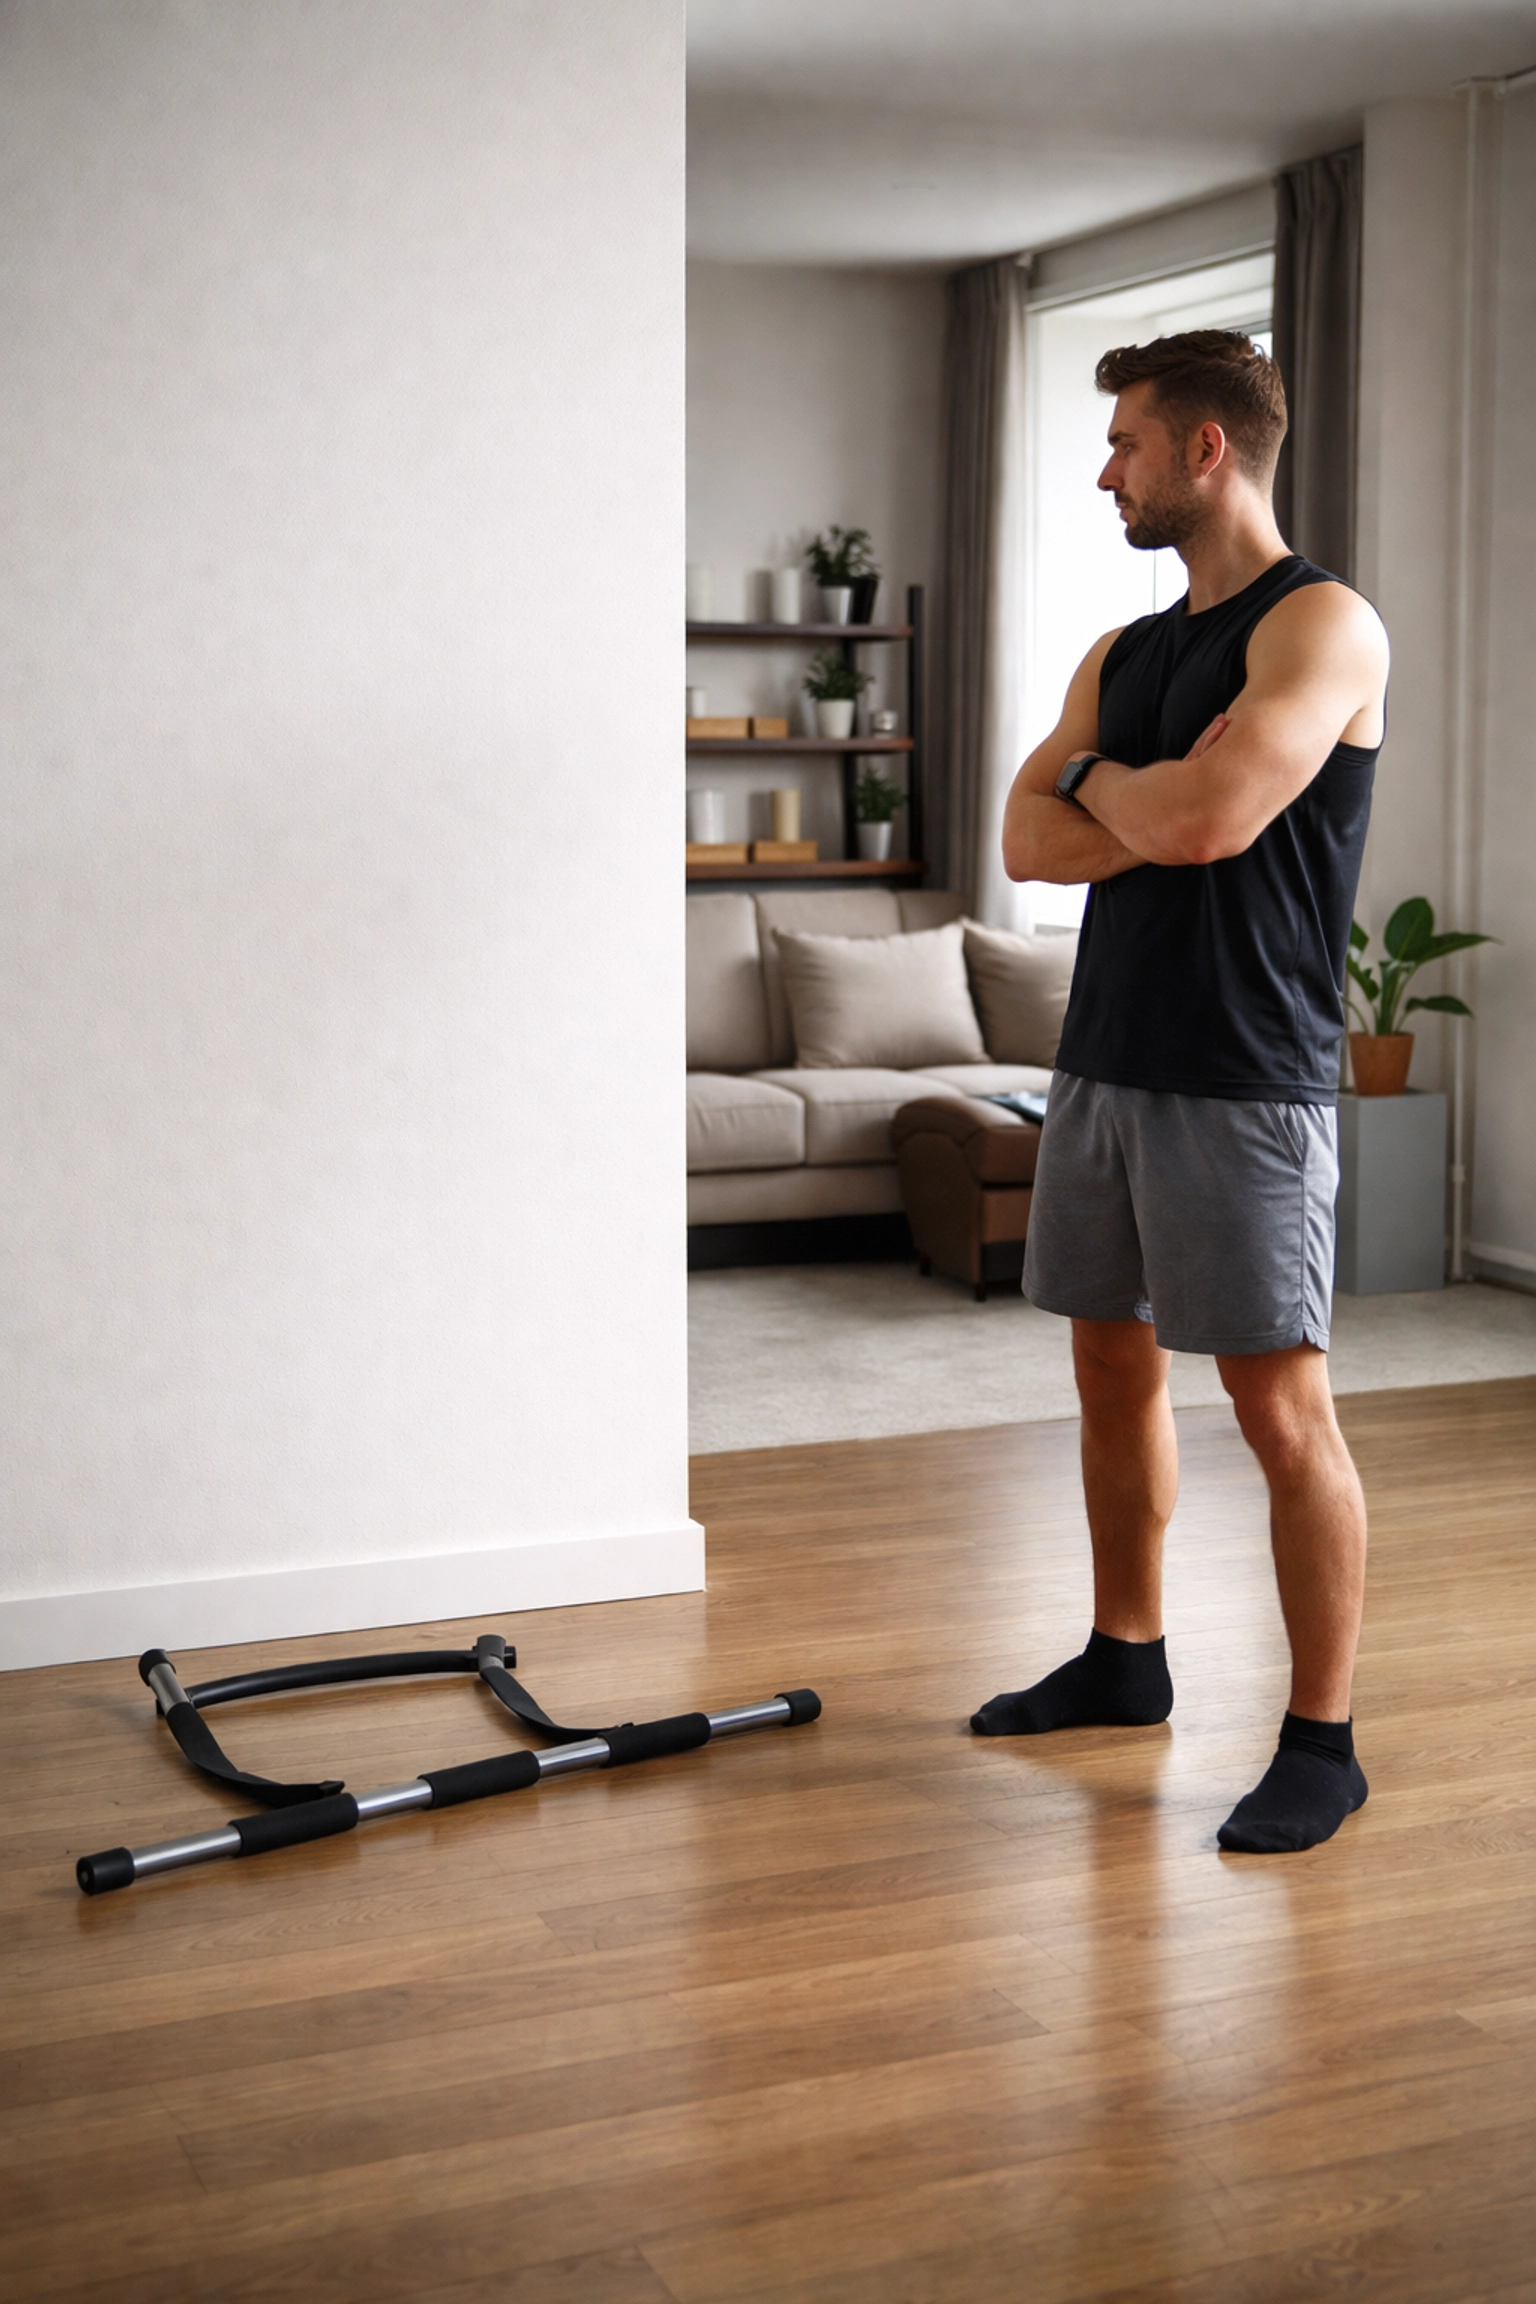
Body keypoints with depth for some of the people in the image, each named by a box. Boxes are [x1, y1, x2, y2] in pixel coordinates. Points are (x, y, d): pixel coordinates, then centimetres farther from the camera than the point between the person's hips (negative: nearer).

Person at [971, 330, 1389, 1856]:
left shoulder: (1320, 624, -9)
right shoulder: (1122, 654, 16)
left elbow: (1205, 818, -23)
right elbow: (1029, 842, 5)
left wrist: (1099, 780, -3)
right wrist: (1161, 802, -11)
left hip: (1244, 1082, -8)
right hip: (1105, 1057, 8)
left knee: (1281, 1410, -5)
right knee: (1113, 1369, 16)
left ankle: (1322, 1743, 5)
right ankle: (1124, 1659, 32)